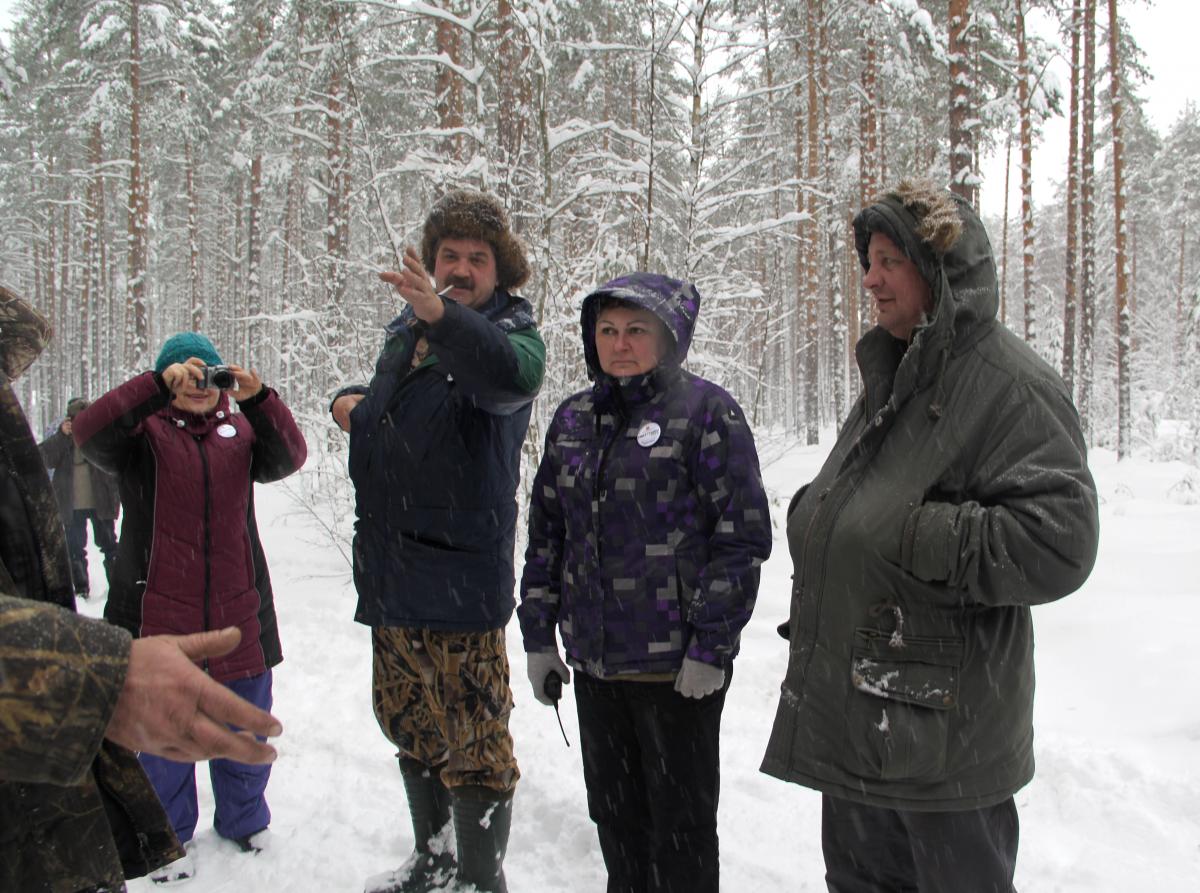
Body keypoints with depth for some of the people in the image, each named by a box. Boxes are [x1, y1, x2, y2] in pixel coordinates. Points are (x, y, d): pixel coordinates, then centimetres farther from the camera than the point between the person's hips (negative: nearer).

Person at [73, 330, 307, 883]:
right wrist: (159, 386, -31)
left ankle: (243, 820, 35)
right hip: (159, 614, -2)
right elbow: (90, 433, -20)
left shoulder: (239, 430, 9)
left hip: (238, 613, 3)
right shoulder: (143, 431, 1)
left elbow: (287, 458, -9)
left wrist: (258, 399, -25)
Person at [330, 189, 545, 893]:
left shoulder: (508, 331, -10)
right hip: (390, 573, 8)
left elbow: (513, 373, -36)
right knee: (408, 722, 21)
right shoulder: (407, 329, 12)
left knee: (473, 739, -2)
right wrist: (352, 400, 7)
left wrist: (443, 316, -53)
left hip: (461, 578, -8)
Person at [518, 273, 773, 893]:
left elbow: (743, 537, -11)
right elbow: (546, 531, 13)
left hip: (678, 666, -5)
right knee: (614, 813, 19)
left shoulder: (707, 412, -8)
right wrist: (538, 635, 10)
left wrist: (711, 647, -14)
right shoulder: (573, 418, 9)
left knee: (681, 822, 10)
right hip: (592, 661, 6)